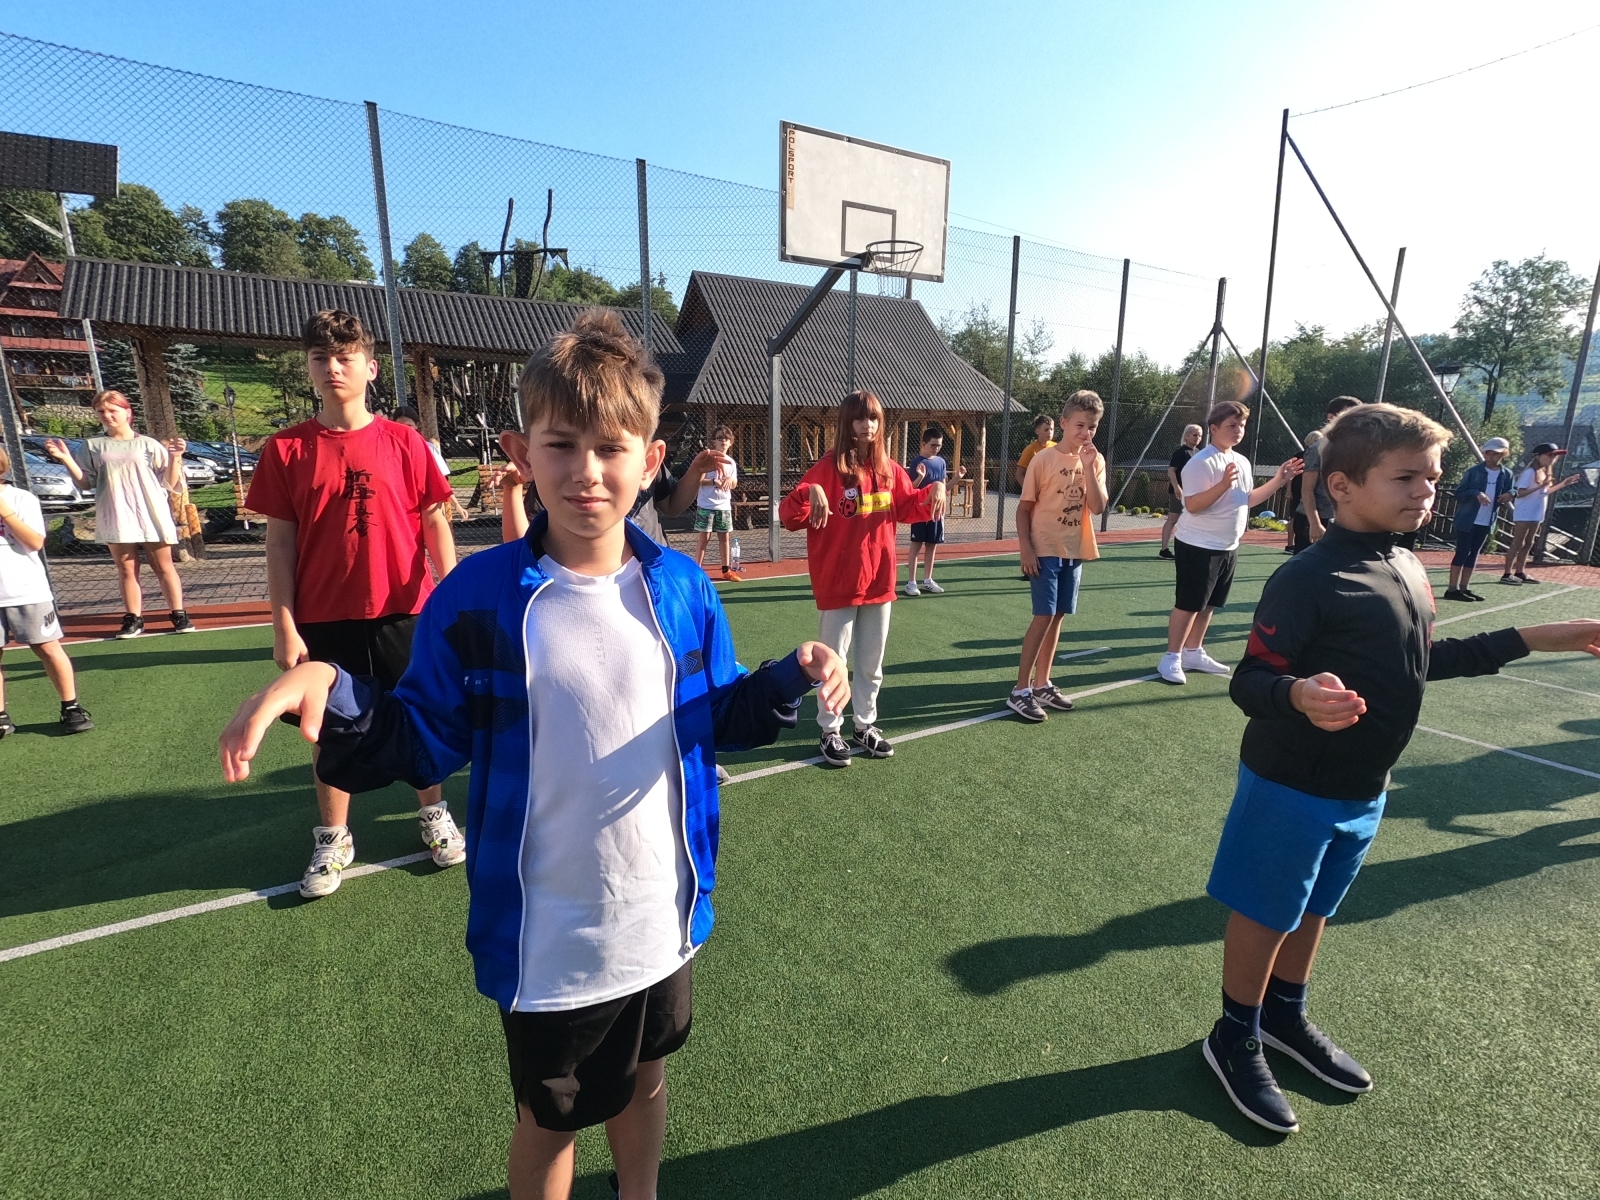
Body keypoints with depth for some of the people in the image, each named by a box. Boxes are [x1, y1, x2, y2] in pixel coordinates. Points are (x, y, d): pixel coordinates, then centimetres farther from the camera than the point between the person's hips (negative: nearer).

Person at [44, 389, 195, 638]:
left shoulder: (149, 445, 6)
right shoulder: (92, 446, 11)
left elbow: (169, 484, 3)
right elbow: (85, 483, 10)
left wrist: (175, 457, -11)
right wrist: (65, 458, -3)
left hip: (152, 516, -2)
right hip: (116, 520, 2)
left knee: (163, 567, 2)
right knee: (126, 570, 3)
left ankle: (179, 615, 7)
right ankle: (133, 619, 8)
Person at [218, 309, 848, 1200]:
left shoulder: (683, 589, -8)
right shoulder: (478, 598, -15)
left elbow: (715, 720, 1)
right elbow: (424, 744, -9)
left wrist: (790, 682, -15)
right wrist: (330, 690, -26)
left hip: (664, 916, 3)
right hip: (546, 935, -2)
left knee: (645, 1078, 29)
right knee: (551, 1119, 23)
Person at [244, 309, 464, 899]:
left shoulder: (403, 441, -2)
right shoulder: (286, 449, 0)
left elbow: (435, 524, 0)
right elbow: (279, 541, 1)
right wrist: (284, 627, -3)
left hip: (402, 613, -1)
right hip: (324, 619, 1)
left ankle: (435, 816, 33)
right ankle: (333, 840, 32)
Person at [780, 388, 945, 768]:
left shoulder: (889, 469, 4)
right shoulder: (828, 468, -12)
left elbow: (910, 507, 19)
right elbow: (790, 517, -18)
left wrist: (935, 489, 0)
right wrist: (810, 493, -37)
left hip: (879, 582, 5)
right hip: (838, 585, -5)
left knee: (871, 664, 17)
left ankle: (865, 725, 33)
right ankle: (830, 732, 23)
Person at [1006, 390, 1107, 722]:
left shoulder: (1095, 461, 5)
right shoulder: (1043, 459, -8)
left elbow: (1097, 507, -7)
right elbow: (1024, 507, -6)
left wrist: (1088, 466, -15)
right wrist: (1026, 549, -14)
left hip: (1075, 552, 5)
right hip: (1045, 551, -5)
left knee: (1057, 616, 10)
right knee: (1044, 616, -8)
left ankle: (1041, 684, 22)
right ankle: (1020, 691, -1)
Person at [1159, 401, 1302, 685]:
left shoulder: (1242, 462, 13)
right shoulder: (1202, 462, -16)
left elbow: (1247, 500, 19)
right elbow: (1192, 505, -22)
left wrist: (1278, 480, 11)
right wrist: (1223, 484, -32)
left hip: (1228, 547, 9)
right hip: (1199, 546, -9)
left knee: (1208, 604, 14)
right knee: (1188, 604, -4)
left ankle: (1193, 653, 25)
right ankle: (1171, 658, 5)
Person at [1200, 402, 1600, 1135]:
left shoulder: (1408, 570, 4)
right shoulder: (1307, 579, -23)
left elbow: (1421, 661, 18)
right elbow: (1248, 681, -26)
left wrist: (1533, 640, 20)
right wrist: (1299, 696, -46)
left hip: (1362, 791, 8)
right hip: (1292, 789, -8)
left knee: (1314, 909, 24)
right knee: (1266, 915, 9)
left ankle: (1284, 1017, 46)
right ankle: (1235, 1040, 31)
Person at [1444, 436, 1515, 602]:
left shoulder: (1506, 475, 6)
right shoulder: (1473, 471, -7)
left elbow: (1508, 496, 13)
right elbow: (1458, 493, -9)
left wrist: (1510, 495, -9)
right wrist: (1476, 493, -25)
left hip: (1486, 522, 5)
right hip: (1467, 520, -5)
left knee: (1474, 554, 9)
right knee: (1462, 553, -5)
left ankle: (1464, 588, 15)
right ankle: (1452, 589, -3)